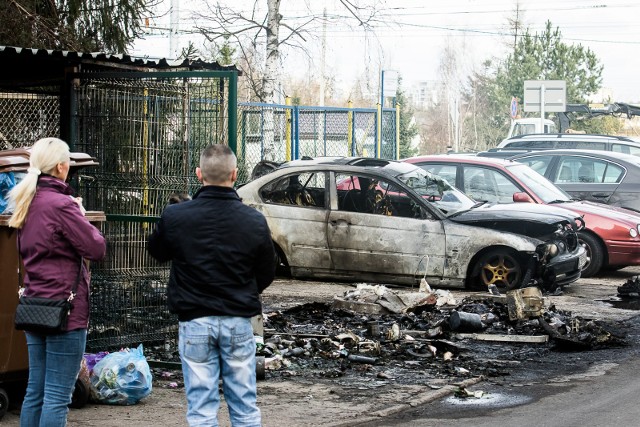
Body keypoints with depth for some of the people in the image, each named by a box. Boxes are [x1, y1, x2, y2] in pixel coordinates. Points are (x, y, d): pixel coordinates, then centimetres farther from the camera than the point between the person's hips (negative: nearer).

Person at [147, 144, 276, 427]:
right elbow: (267, 275, 4)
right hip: (239, 321, 1)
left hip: (194, 322, -1)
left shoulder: (175, 216, -11)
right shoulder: (254, 221, -8)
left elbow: (157, 252, 10)